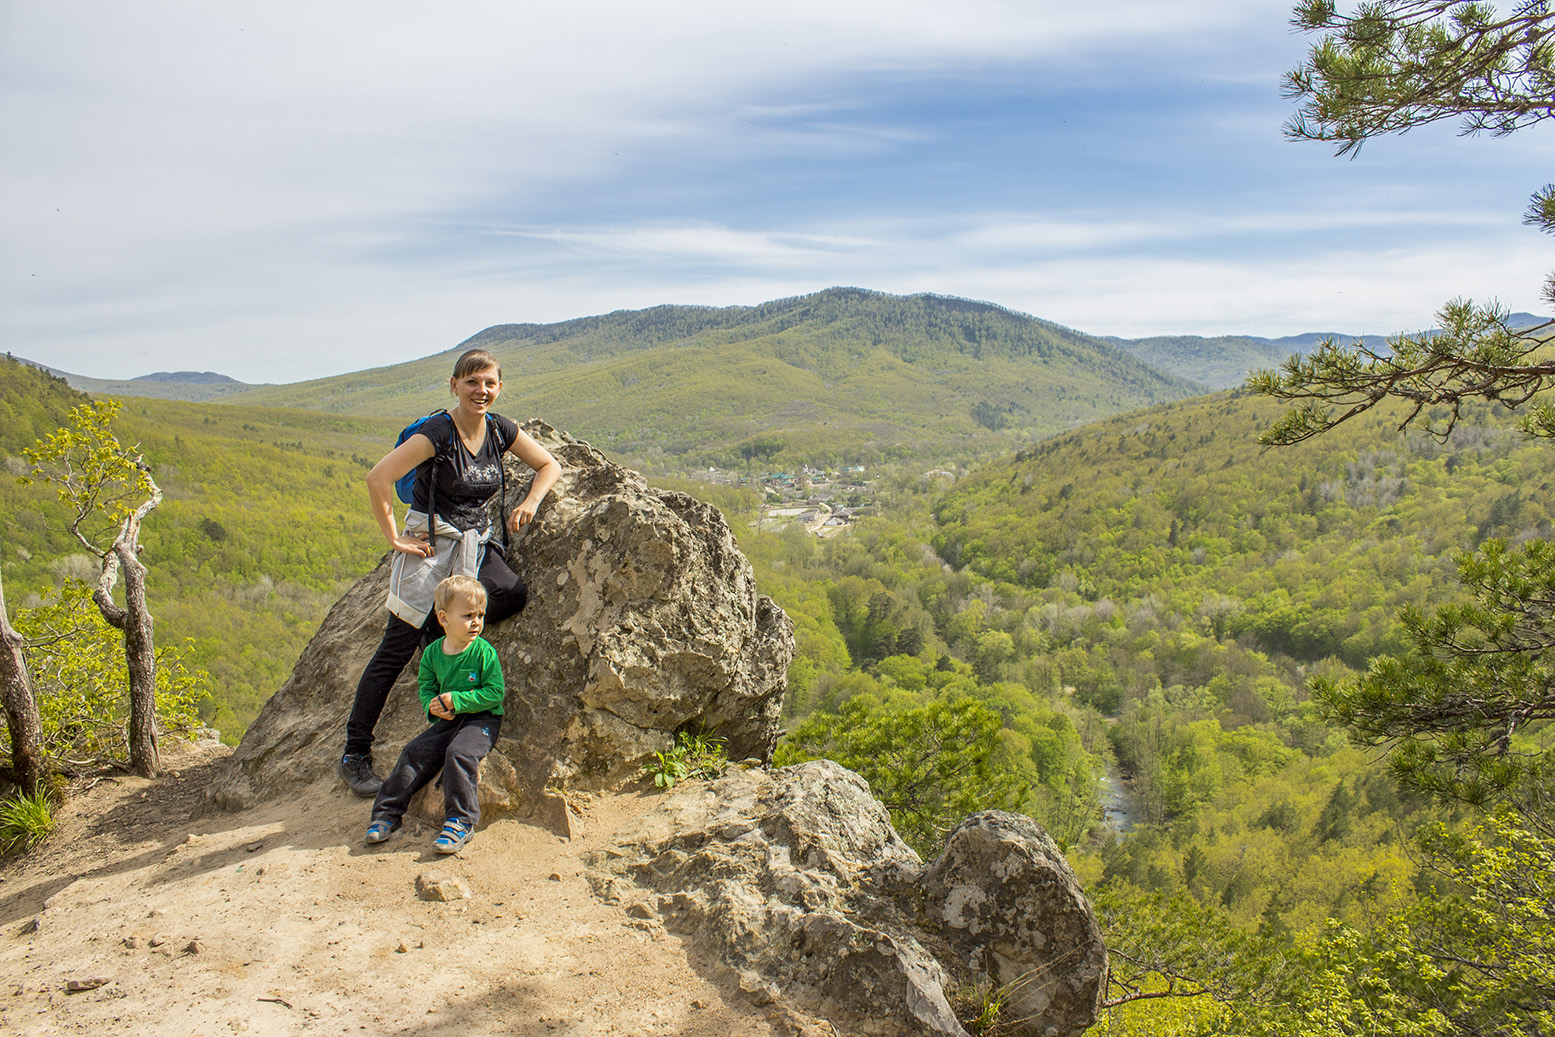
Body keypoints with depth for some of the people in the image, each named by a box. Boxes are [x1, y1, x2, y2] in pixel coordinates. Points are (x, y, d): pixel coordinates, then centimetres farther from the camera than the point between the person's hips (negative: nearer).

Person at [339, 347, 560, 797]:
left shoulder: (500, 430, 2)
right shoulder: (437, 433, -16)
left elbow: (549, 465, 14)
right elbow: (377, 479, -22)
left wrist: (529, 503, -2)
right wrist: (395, 539, -16)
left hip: (476, 544, 6)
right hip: (431, 545, -5)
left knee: (514, 593, -25)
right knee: (395, 650, -5)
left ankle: (440, 631, 1)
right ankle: (355, 753, 6)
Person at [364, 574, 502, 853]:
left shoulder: (484, 652, -13)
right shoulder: (433, 653, 2)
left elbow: (495, 692, -16)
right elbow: (426, 688, 11)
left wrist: (457, 700, -22)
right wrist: (433, 706, -12)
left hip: (482, 719, -5)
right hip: (449, 720, 5)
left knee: (459, 752, -30)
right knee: (415, 752, -8)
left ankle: (460, 820, -24)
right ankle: (387, 813, 6)